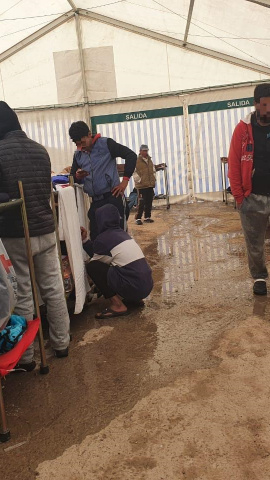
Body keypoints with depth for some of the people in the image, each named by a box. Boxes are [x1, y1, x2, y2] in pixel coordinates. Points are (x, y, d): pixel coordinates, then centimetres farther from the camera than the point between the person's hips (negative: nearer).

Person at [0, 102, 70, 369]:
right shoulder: (40, 150, 5)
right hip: (45, 230, 5)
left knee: (22, 296, 5)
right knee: (54, 290, 13)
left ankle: (25, 356, 16)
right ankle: (61, 344, 25)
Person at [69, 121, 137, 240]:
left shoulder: (106, 144, -6)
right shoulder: (78, 155, 11)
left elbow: (131, 155, -8)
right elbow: (72, 177, 17)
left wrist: (125, 180, -11)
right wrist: (78, 176, -8)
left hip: (113, 197, -5)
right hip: (95, 201, 6)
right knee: (95, 236, 7)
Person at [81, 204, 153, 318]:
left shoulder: (103, 239, -7)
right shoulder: (121, 232, 16)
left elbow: (94, 263, 10)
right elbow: (97, 254, 23)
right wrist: (85, 240, 23)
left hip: (134, 288, -8)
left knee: (92, 267, -1)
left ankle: (118, 306, -3)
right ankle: (134, 299, 17)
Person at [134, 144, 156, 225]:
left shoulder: (150, 160, 15)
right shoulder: (136, 161, -7)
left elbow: (153, 171, 24)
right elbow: (134, 173, -8)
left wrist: (153, 179, 14)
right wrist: (139, 180, -11)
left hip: (150, 185, 7)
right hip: (141, 186, -7)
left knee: (149, 202, 9)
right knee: (141, 203, -8)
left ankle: (147, 217, 19)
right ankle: (138, 218, 0)